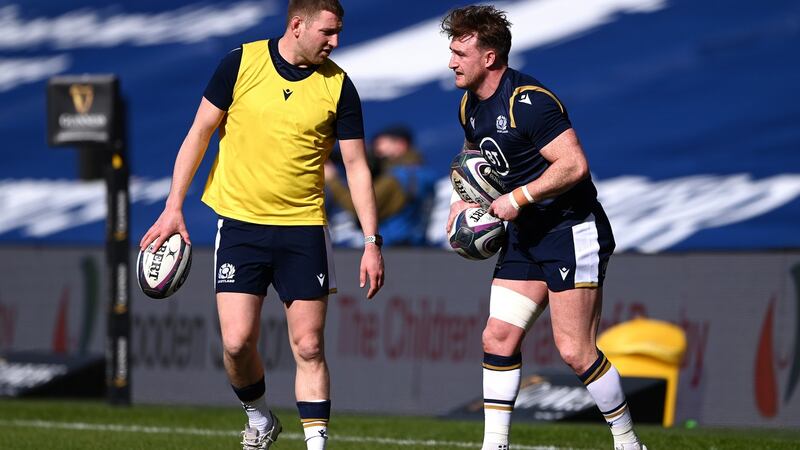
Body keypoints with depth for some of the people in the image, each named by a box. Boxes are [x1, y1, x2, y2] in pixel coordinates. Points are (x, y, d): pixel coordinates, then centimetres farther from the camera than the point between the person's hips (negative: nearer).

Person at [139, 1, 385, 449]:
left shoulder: (338, 86, -2)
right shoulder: (242, 63, -4)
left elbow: (356, 165, 1)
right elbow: (200, 133, 3)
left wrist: (372, 242, -4)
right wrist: (174, 208, -2)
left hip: (303, 227, 0)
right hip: (240, 223, 0)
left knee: (309, 347, -3)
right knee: (237, 343, -6)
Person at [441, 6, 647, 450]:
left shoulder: (529, 101, -20)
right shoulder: (470, 106, 8)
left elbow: (574, 164, -26)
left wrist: (518, 198, -21)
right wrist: (462, 200, 11)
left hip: (571, 231, -9)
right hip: (525, 236, 9)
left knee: (575, 350, -10)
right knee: (498, 338, 1)